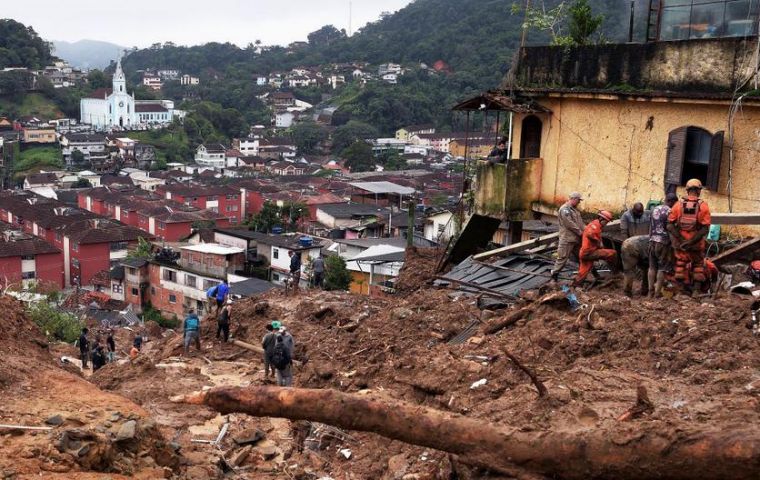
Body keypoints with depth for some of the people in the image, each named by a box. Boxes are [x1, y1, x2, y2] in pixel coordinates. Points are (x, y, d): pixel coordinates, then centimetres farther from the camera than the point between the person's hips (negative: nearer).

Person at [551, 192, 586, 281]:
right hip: (567, 239, -9)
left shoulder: (574, 209, 17)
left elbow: (580, 222, 18)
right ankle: (555, 273, 0)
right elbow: (570, 224, -20)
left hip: (576, 239, 10)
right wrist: (580, 232, -15)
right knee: (563, 257, -8)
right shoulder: (565, 209, -14)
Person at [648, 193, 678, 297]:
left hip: (653, 241, 7)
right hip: (664, 242, -7)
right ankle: (658, 292, -3)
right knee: (663, 268, -1)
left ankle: (651, 290, 11)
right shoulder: (670, 211, -11)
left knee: (652, 267, 10)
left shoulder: (655, 209, 11)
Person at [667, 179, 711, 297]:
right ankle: (696, 290, 16)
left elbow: (670, 225, -11)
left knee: (681, 264, 15)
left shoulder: (678, 204, -5)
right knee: (698, 265, 19)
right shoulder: (703, 206, -9)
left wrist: (681, 240, -11)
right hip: (696, 243, -1)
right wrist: (691, 241, -16)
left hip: (680, 243, 1)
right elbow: (705, 229, -16)